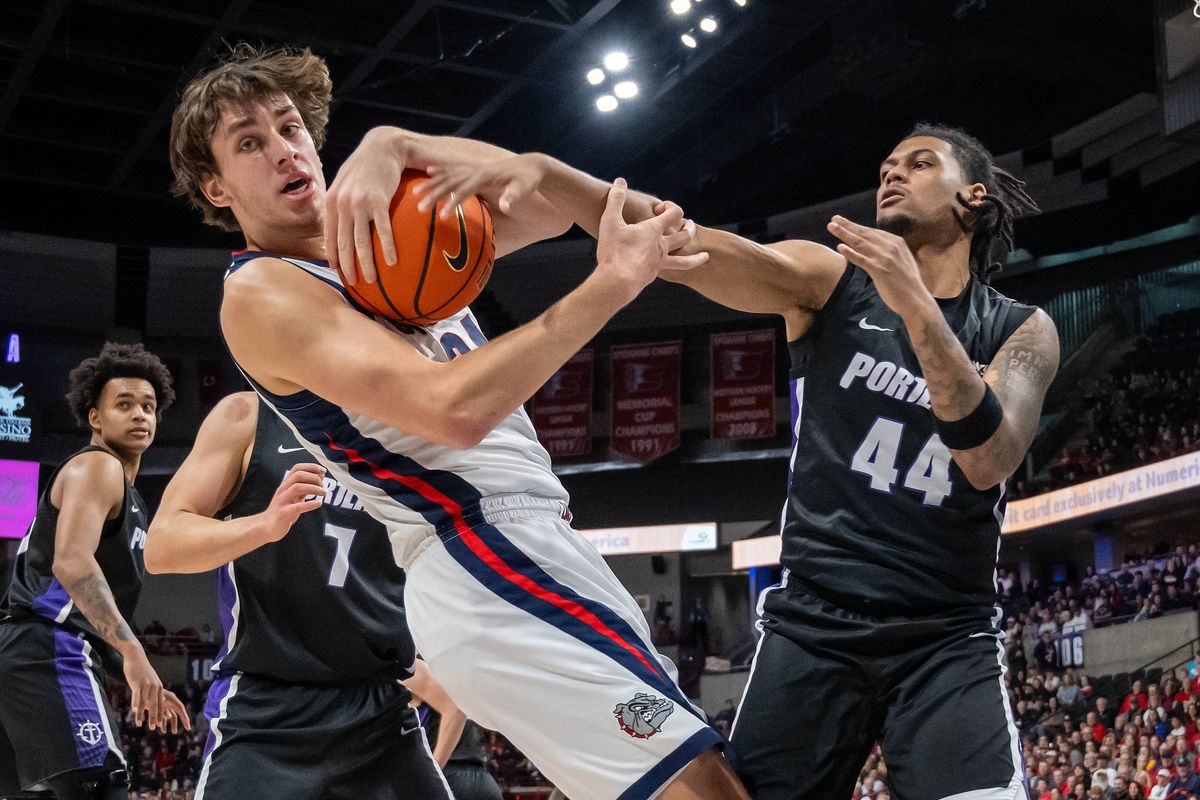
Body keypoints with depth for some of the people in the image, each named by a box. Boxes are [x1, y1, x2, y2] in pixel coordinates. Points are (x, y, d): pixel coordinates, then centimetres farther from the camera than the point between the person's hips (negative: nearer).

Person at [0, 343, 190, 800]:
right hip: (50, 654, -11)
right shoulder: (97, 467, -4)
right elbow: (71, 563, -22)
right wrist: (133, 652, -30)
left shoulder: (128, 498, 26)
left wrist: (145, 686, 24)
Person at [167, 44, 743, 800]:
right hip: (488, 568, -9)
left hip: (542, 547, 9)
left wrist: (399, 144, -10)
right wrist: (615, 280, -19)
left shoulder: (385, 226, 16)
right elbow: (454, 409, -23)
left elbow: (549, 208, 4)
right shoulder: (260, 293, -10)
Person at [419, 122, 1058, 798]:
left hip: (947, 640, 0)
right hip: (811, 622, 1)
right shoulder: (831, 281, 4)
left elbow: (990, 461, -15)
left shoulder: (1024, 331, 4)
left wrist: (917, 307, -25)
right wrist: (544, 170, -25)